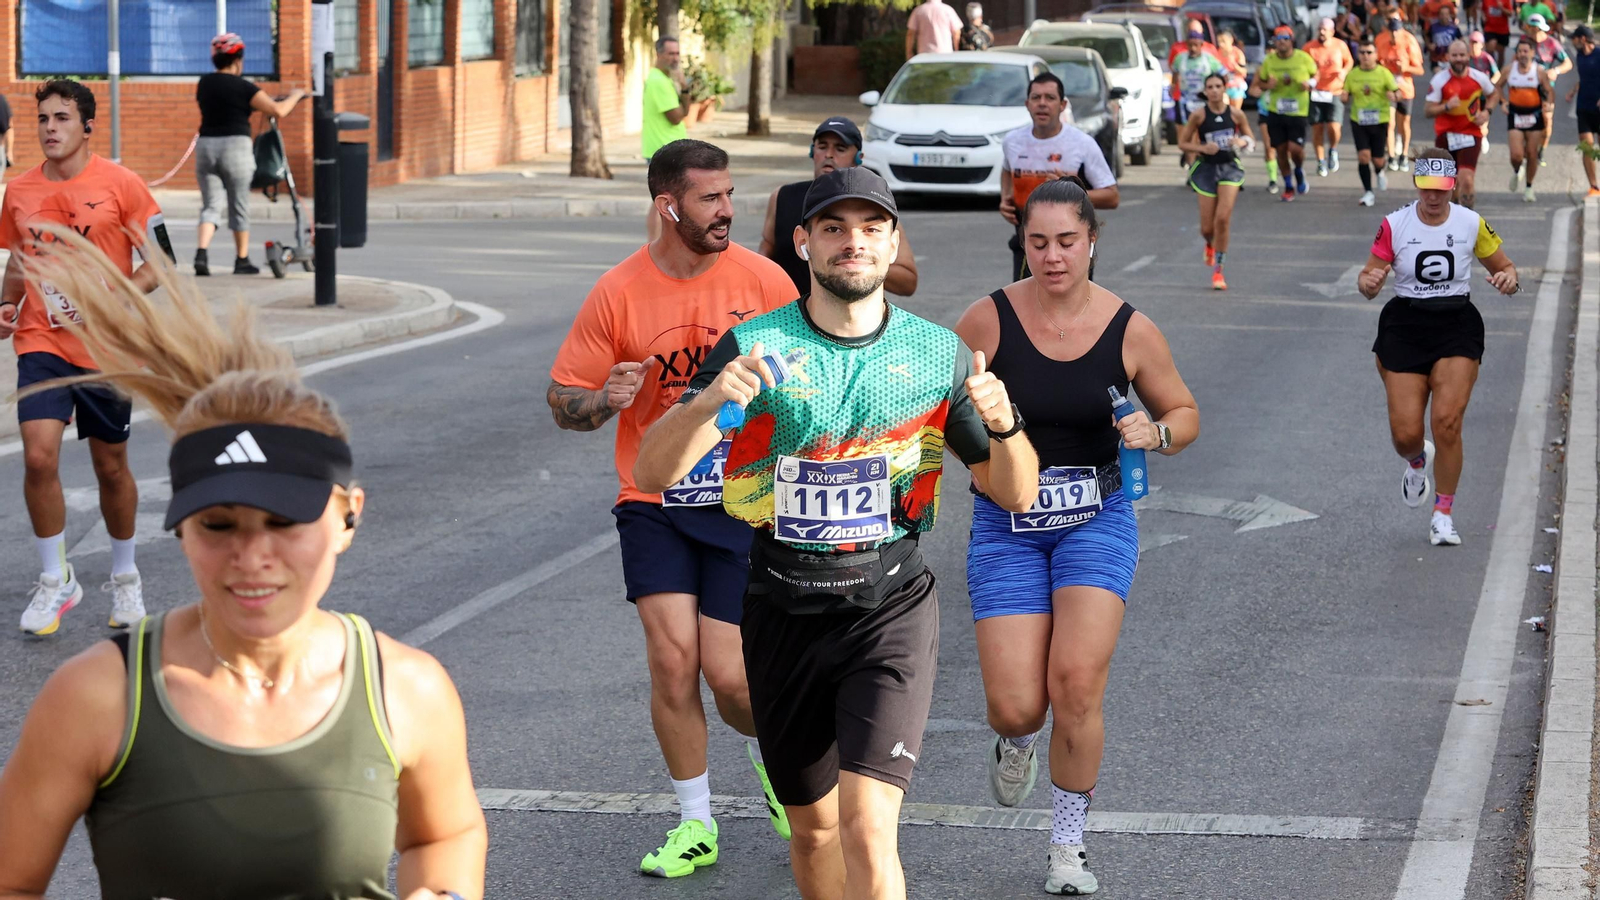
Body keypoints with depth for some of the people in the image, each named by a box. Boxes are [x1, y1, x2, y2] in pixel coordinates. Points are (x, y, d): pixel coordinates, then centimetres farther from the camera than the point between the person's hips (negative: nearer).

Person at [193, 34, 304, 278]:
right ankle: (242, 260, 17)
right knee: (239, 206, 8)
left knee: (210, 205, 4)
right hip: (235, 146, -4)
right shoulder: (243, 87, -8)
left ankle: (201, 253, -18)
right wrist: (295, 95, 8)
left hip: (205, 145, 4)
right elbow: (278, 111, -11)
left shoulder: (204, 84, 8)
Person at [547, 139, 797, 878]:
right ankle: (695, 824, 7)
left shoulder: (763, 281, -4)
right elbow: (562, 401, -1)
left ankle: (771, 757, 31)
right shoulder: (618, 294, -5)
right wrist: (606, 400, -20)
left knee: (728, 673, -5)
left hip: (744, 504, 0)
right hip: (655, 504, 0)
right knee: (672, 657, -11)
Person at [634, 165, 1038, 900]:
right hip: (783, 611, 1)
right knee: (813, 827, 14)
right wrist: (708, 404, -32)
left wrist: (1003, 423, -19)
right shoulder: (755, 347, -4)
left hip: (890, 607, -1)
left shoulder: (938, 355, 0)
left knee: (867, 829, -17)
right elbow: (652, 473, -12)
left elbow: (1016, 494, 3)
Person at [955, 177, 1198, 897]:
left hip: (1097, 519, 0)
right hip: (1006, 526, 0)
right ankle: (1016, 742, 34)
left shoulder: (1130, 331, -6)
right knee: (1016, 705, -8)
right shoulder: (989, 320, -9)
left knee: (1076, 681, -17)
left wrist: (1158, 434, -15)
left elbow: (1185, 412, 8)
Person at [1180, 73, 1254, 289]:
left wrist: (1241, 142, -13)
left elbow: (1250, 139, 11)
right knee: (1207, 227, 1)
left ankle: (1217, 269, -5)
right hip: (1206, 167, 0)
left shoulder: (1236, 115, -1)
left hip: (1230, 167, 0)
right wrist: (1202, 148, -17)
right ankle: (1210, 245, 41)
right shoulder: (1199, 115, -5)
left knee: (1223, 218, -17)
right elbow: (1182, 143, 0)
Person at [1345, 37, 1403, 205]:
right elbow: (1346, 98, 11)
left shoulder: (1384, 73, -3)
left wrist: (1393, 96, -28)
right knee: (1363, 155, -14)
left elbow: (1397, 93, -5)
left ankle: (1379, 173, 41)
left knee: (1377, 160, 2)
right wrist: (1344, 98, -12)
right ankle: (1368, 192, -2)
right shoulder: (1352, 75, 4)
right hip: (1358, 121, 1)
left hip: (1380, 121, -1)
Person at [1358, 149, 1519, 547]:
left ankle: (1443, 515, -2)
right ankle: (1418, 462, 37)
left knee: (1447, 420, -18)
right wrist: (1369, 282, -23)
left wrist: (1508, 279, -13)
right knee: (1406, 434, -4)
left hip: (1457, 325, 0)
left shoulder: (1472, 224, 0)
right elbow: (1368, 278, 2)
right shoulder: (1394, 225, -2)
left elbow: (1505, 267, 11)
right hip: (1405, 326, 0)